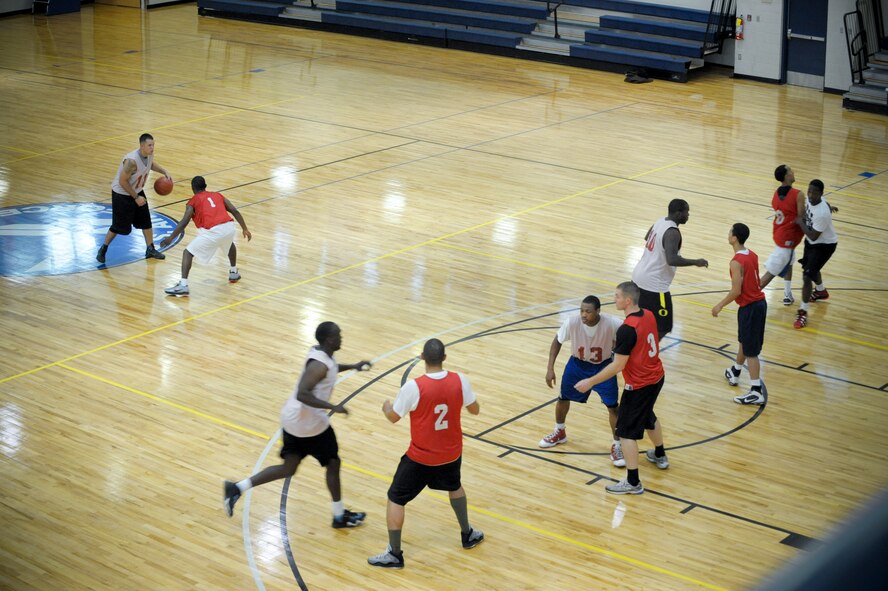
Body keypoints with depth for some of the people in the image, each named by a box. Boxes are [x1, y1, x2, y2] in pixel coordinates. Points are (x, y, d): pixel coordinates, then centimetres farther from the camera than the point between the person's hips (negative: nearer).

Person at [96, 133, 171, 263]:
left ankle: (150, 250, 25)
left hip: (137, 191, 8)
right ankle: (103, 250, 22)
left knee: (146, 221, 11)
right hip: (122, 194, -8)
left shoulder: (149, 155, -11)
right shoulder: (132, 160, -36)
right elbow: (123, 181, -27)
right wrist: (136, 197, -21)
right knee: (119, 226, 2)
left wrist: (165, 172, 1)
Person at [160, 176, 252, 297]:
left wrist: (170, 238, 8)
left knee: (188, 253, 7)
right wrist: (245, 229, 23)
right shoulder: (218, 195, 27)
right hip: (229, 227, 5)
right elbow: (235, 212, 19)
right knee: (230, 244, 40)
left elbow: (184, 223, 3)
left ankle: (183, 285, -7)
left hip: (213, 231, -5)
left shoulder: (193, 201, 14)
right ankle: (234, 273, 47)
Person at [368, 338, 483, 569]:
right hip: (451, 453, 4)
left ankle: (394, 554, 14)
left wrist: (386, 407, 14)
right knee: (455, 487, 34)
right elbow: (475, 410, 3)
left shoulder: (414, 387, -24)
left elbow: (393, 417, -9)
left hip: (421, 457, -4)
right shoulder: (460, 380, -14)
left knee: (395, 499, 11)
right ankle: (468, 534, 46)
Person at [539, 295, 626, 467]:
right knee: (563, 398, 16)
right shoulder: (572, 322, -29)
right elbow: (557, 342, -9)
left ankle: (617, 446, 12)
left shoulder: (612, 323, -34)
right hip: (578, 364, 2)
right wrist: (550, 368, -12)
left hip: (603, 366, -2)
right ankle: (559, 432, 44)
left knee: (612, 406, -7)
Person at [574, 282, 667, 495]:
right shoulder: (648, 315, -3)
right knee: (648, 416, 32)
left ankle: (633, 483, 5)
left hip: (639, 386, -9)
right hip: (657, 377, 9)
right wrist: (620, 345, 25)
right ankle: (660, 456, 53)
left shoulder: (627, 329, -28)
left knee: (626, 432, 2)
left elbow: (618, 366, -24)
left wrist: (590, 382, -17)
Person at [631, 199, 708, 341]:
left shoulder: (660, 221, 6)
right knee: (662, 328, -1)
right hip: (653, 285, -10)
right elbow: (671, 260, -35)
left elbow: (647, 238, 27)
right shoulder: (673, 232, -22)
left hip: (639, 277, 10)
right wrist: (696, 262, -23)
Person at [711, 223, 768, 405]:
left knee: (751, 351, -4)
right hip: (759, 302, 9)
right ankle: (735, 373, 47)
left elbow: (736, 291, -21)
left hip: (749, 307, -9)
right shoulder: (752, 255, 6)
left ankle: (756, 392, -2)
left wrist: (720, 305, -10)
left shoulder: (736, 262, -21)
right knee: (744, 341, 27)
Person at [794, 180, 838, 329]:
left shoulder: (822, 213, -38)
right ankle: (821, 291, 60)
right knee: (811, 267, 30)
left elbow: (813, 236, -30)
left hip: (824, 245, -9)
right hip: (811, 241, 9)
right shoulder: (811, 199, -15)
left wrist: (801, 222, -24)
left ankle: (803, 312, -3)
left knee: (807, 275, -13)